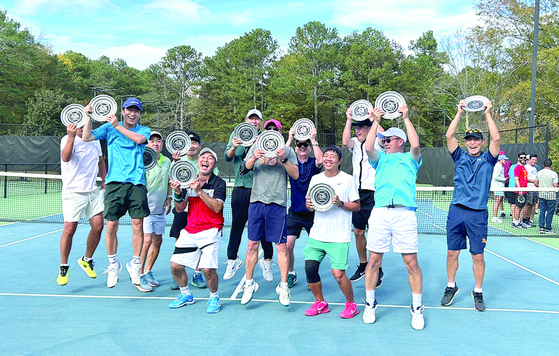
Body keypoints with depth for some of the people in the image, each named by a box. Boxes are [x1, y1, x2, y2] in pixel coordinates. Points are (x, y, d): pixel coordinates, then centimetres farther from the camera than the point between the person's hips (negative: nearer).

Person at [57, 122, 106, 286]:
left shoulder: (95, 140, 13)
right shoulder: (68, 139, -7)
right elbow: (66, 158, -27)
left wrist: (104, 181, 16)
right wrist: (71, 137, -40)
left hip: (93, 191, 6)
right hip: (73, 192, -5)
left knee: (98, 226, 0)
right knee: (69, 229, -7)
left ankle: (86, 260, 21)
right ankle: (63, 268, 10)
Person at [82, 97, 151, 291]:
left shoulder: (144, 130, 12)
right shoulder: (109, 128, 12)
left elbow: (139, 139, -10)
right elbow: (87, 137, 3)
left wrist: (117, 126, -9)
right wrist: (88, 116, -5)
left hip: (137, 182, 0)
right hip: (115, 182, 0)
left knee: (138, 226, -3)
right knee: (111, 226, -1)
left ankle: (135, 266, 14)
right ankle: (113, 265, 20)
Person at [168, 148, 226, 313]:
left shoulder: (219, 183, -3)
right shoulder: (189, 182, 9)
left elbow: (217, 207, -17)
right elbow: (180, 209, 7)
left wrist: (200, 191, -24)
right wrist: (177, 192, -11)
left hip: (210, 230, -4)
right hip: (189, 230, 5)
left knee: (208, 269, -19)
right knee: (175, 265, -2)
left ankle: (214, 297, 10)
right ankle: (186, 295, 25)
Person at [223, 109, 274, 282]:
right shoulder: (236, 135, 11)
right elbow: (227, 157, 3)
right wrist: (233, 147, -18)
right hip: (241, 186, 1)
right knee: (237, 224, 6)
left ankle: (267, 261, 17)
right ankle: (232, 260, 21)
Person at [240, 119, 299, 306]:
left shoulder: (288, 150, 7)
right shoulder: (256, 147, 12)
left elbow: (296, 175, -1)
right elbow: (246, 167, 1)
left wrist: (284, 159, -16)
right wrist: (254, 158, -20)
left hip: (278, 203, -1)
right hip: (257, 201, 1)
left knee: (281, 245, -1)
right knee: (252, 244, 4)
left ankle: (283, 286, 9)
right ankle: (249, 284, 17)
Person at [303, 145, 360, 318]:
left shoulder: (348, 180, -1)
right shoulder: (315, 179, 11)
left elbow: (357, 206, -1)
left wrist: (340, 203, -17)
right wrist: (309, 205, -5)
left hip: (339, 237, -4)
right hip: (316, 235, 4)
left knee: (338, 274, -10)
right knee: (310, 268, -3)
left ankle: (351, 304, 16)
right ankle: (320, 303, 19)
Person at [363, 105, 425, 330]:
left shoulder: (410, 159, 18)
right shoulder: (380, 159, 24)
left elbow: (415, 144, -3)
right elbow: (368, 147, 4)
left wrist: (405, 118, 5)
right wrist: (375, 122, 10)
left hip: (405, 213, -2)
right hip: (380, 212, 2)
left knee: (411, 263, -2)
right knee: (373, 261, 3)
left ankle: (417, 308, 12)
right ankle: (370, 304, 19)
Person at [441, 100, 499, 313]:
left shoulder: (488, 159, 7)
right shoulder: (460, 157, 10)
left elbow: (496, 139, -8)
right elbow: (449, 135, -1)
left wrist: (488, 113, -5)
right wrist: (460, 112, 0)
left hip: (478, 214, -1)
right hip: (457, 211, 1)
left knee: (478, 256, 4)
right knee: (452, 252, 6)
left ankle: (478, 292, 20)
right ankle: (451, 286, 24)